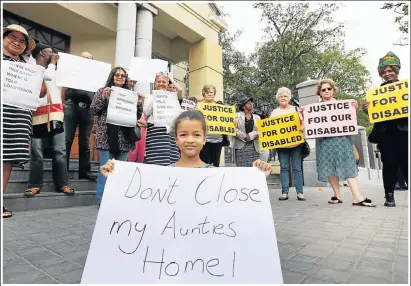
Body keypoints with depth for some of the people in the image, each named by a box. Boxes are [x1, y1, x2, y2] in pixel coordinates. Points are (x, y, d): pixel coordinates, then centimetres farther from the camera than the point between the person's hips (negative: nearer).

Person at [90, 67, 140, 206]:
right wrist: (103, 97, -11)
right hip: (107, 136, -3)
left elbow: (135, 116, 14)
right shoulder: (103, 91, 7)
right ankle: (102, 200, 10)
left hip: (124, 138, 3)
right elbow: (93, 110, 1)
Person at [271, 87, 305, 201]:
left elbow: (302, 123, 5)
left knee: (297, 168, 0)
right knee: (284, 168, 3)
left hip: (295, 143, -1)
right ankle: (284, 192, 7)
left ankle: (300, 192, 5)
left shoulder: (296, 109, 11)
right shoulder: (274, 112, 12)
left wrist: (302, 127, -17)